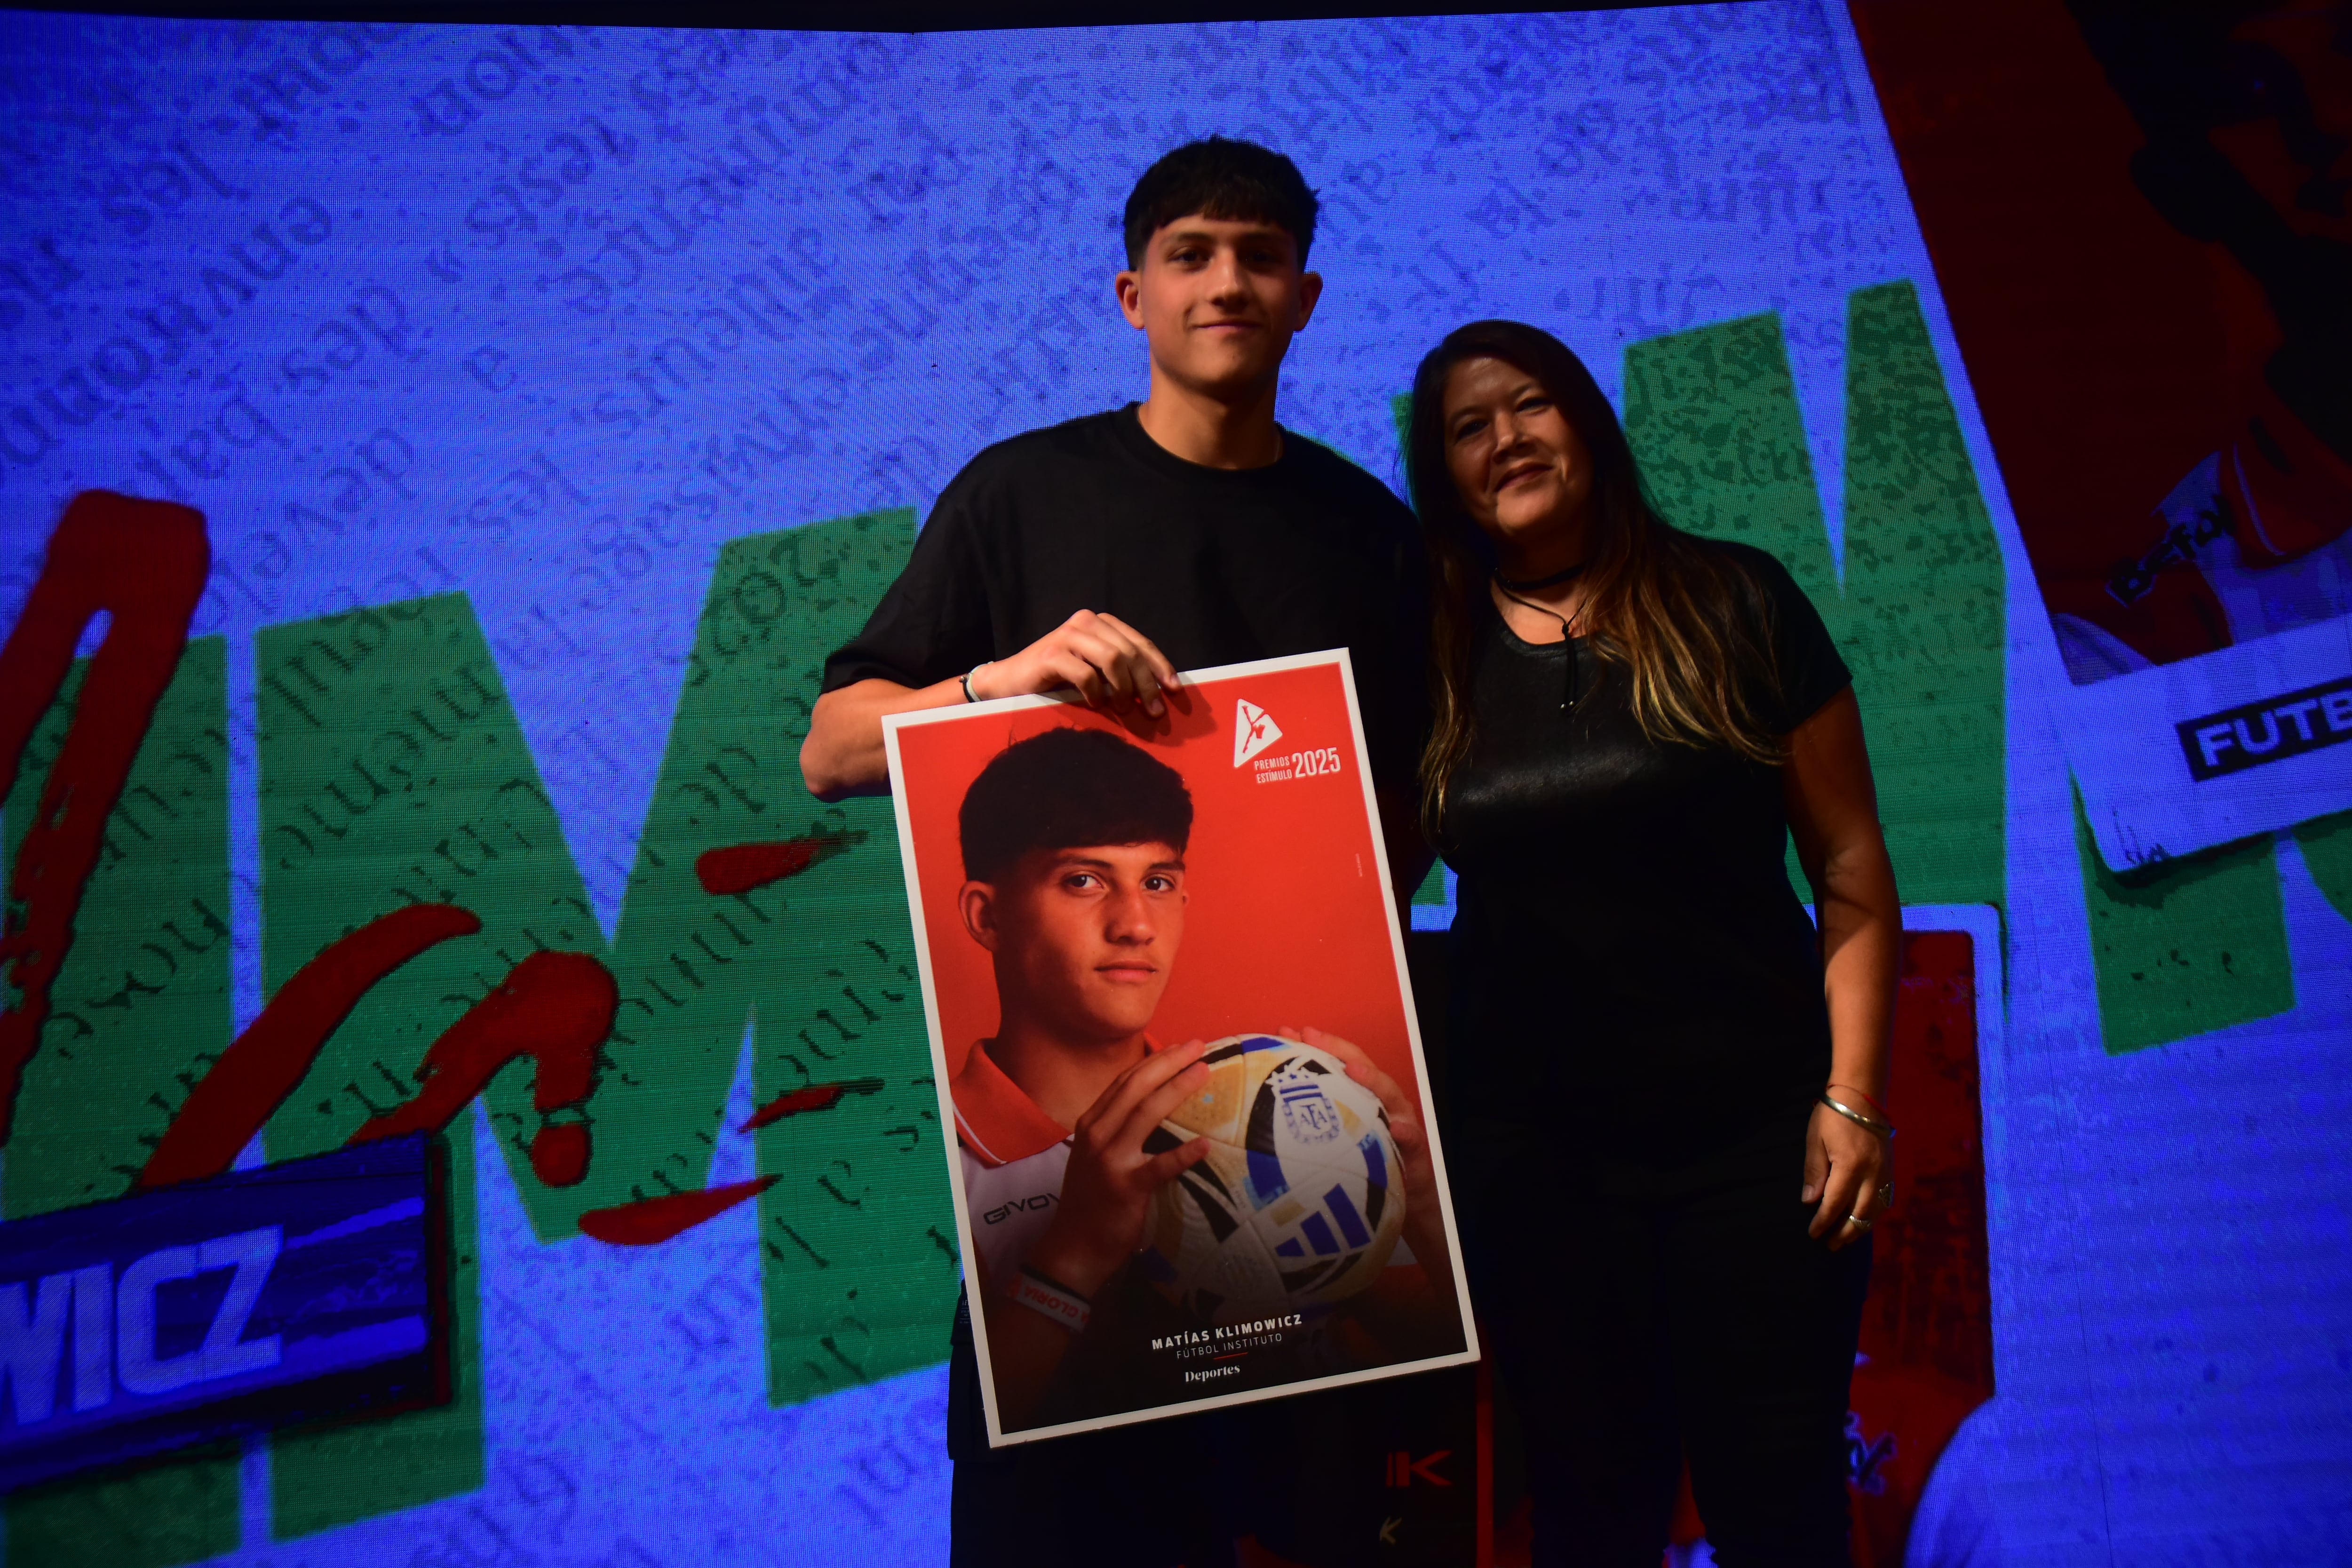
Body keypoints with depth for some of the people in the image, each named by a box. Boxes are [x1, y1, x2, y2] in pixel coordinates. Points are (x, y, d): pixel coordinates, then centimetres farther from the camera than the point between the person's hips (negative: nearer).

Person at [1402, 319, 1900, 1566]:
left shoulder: (1732, 605, -1)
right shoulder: (1432, 663, 4)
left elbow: (1851, 867, -1)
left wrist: (1854, 1097, -7)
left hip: (1755, 1136, -1)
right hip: (1533, 1156, 2)